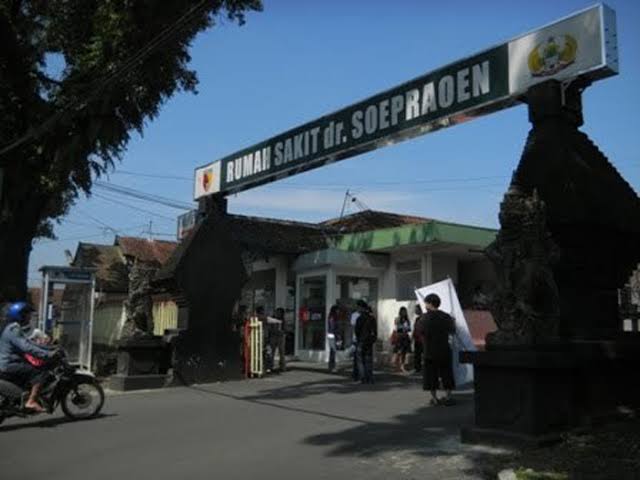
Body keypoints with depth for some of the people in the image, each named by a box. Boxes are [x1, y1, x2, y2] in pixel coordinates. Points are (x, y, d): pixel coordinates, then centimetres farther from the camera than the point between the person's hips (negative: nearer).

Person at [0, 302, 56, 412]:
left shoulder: (14, 328, 17)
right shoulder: (13, 330, -17)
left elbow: (28, 344, 21)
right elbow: (27, 348, -28)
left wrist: (49, 349, 14)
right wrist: (48, 354, -31)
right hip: (10, 366, -11)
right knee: (41, 373, -18)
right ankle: (31, 401, -19)